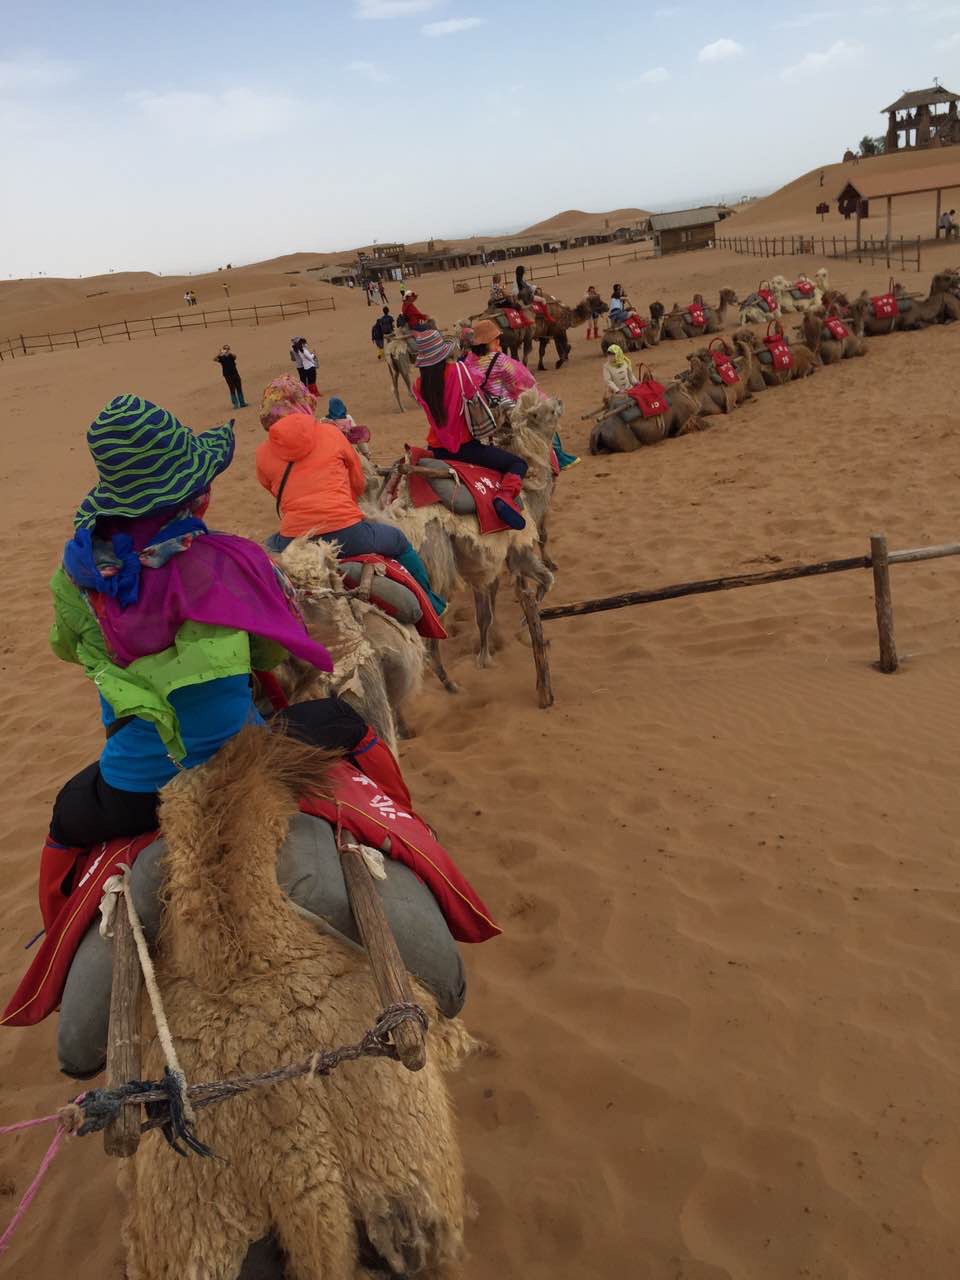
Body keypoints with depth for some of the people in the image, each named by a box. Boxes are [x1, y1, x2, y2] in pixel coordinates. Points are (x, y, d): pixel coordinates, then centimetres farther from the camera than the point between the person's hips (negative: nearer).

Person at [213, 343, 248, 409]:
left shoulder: (231, 356, 7)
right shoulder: (221, 357, 1)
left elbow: (234, 356, -17)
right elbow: (214, 359, -17)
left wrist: (229, 352, -34)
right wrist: (220, 352, -28)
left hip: (235, 374, 3)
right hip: (228, 375, -3)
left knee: (239, 389, 4)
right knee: (232, 390, -4)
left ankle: (242, 403, 9)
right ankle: (235, 404, -3)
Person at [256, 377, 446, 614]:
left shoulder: (262, 453, 8)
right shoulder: (330, 433, 7)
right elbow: (359, 482, 20)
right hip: (348, 535, -1)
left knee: (268, 547, 36)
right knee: (400, 543, 28)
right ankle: (430, 603, 35)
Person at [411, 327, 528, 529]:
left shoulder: (419, 386, -3)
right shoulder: (458, 370, -14)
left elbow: (431, 409, 7)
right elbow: (475, 393, -3)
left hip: (437, 450, 4)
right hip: (464, 446, -4)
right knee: (518, 463, 1)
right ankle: (505, 496, -26)